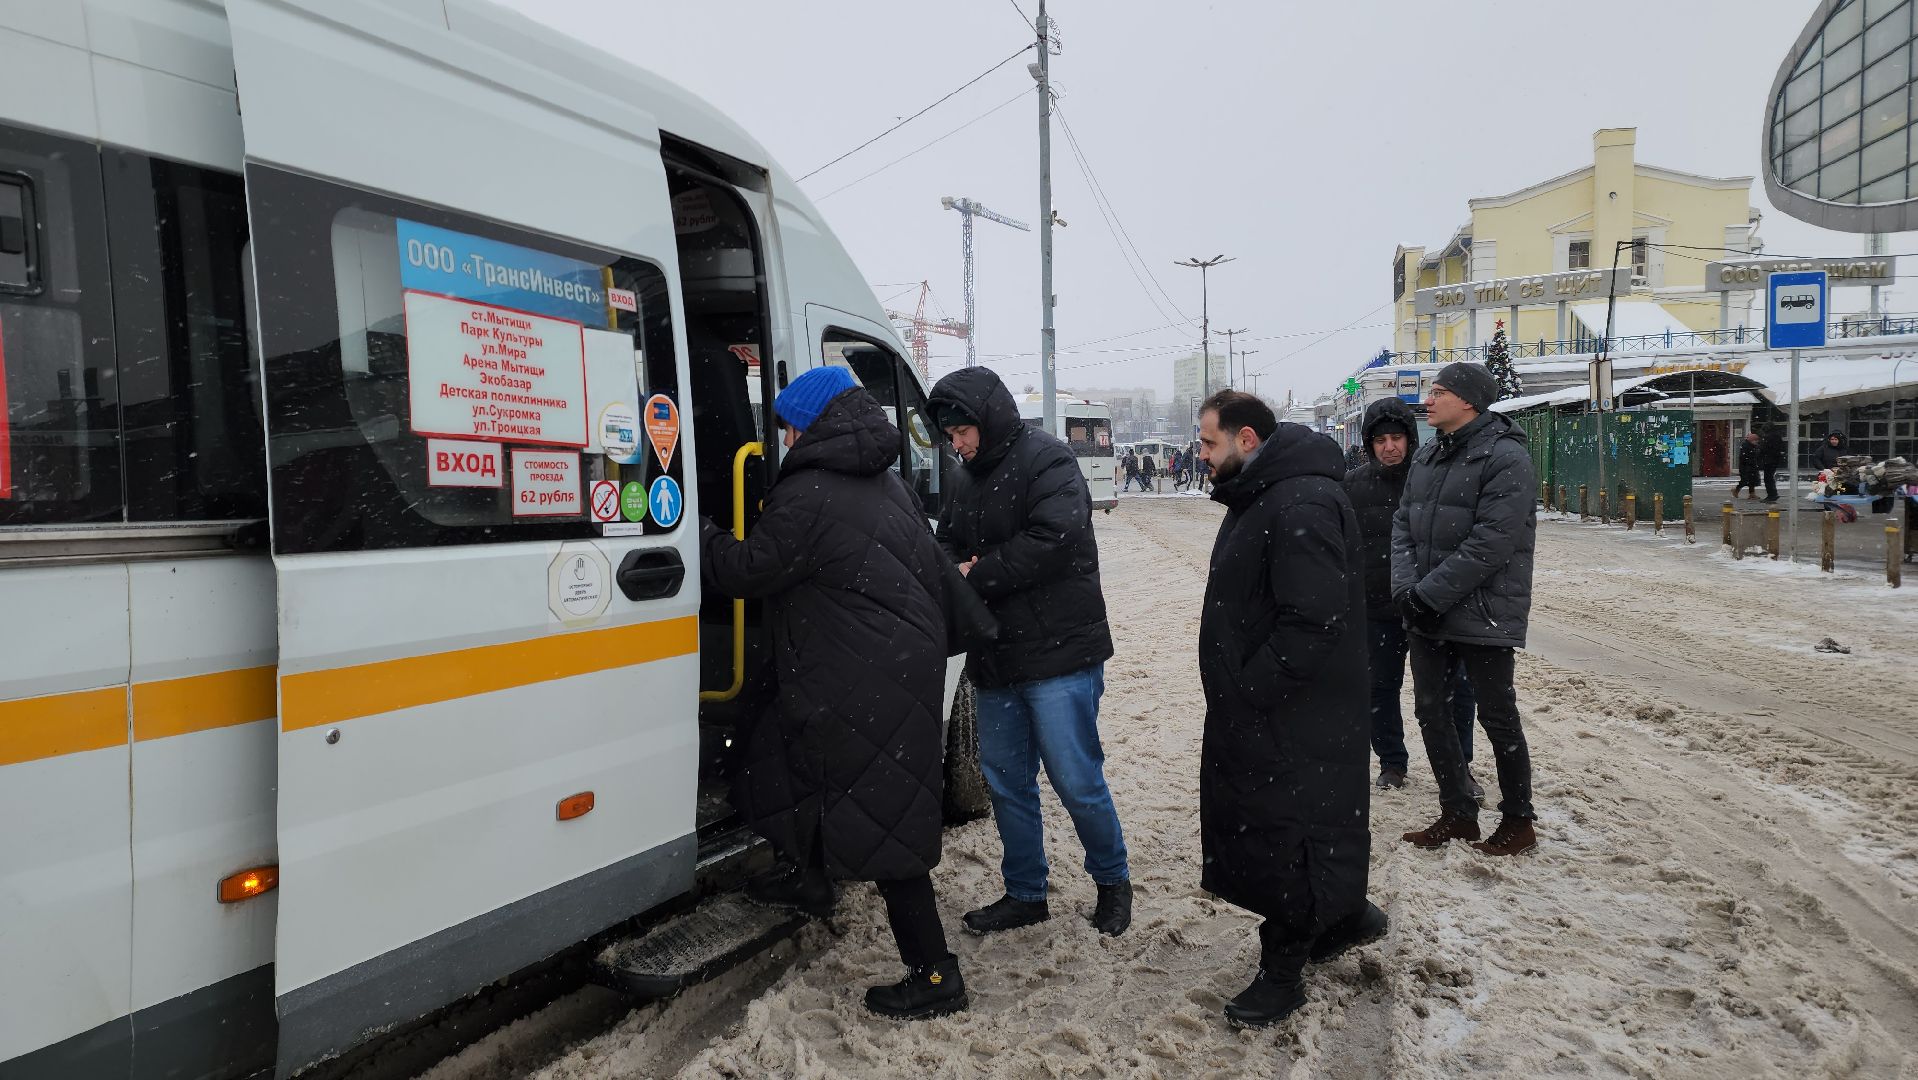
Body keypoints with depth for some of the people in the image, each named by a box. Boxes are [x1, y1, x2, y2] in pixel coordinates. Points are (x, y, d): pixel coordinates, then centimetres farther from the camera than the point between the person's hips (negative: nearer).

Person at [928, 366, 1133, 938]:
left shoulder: (1046, 460, -11)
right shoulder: (965, 481, 13)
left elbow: (1055, 541, -24)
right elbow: (947, 546, 17)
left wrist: (977, 575, -17)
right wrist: (953, 568, -9)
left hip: (1058, 655, -8)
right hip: (996, 659, 8)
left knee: (1076, 781, 0)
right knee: (1006, 781, 14)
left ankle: (1113, 881, 25)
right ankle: (1024, 895, 31)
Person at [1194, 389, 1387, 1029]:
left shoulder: (1301, 505, -23)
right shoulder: (1262, 496, 12)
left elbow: (1314, 622, -28)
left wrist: (1249, 690, -22)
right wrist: (1239, 688, 14)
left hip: (1292, 719, -10)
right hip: (1256, 710, 10)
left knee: (1283, 835, 4)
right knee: (1256, 825, 20)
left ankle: (1283, 975, 21)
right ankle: (1345, 917, 40)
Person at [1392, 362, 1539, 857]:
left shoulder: (1505, 457, -14)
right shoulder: (1426, 457, 10)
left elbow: (1491, 543, -21)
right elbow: (1403, 525, 8)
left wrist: (1430, 594, -20)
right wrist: (1406, 588, -8)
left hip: (1483, 614, -7)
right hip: (1426, 613, 8)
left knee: (1497, 716, 5)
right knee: (1430, 710, 12)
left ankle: (1518, 823, 22)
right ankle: (1458, 814, 27)